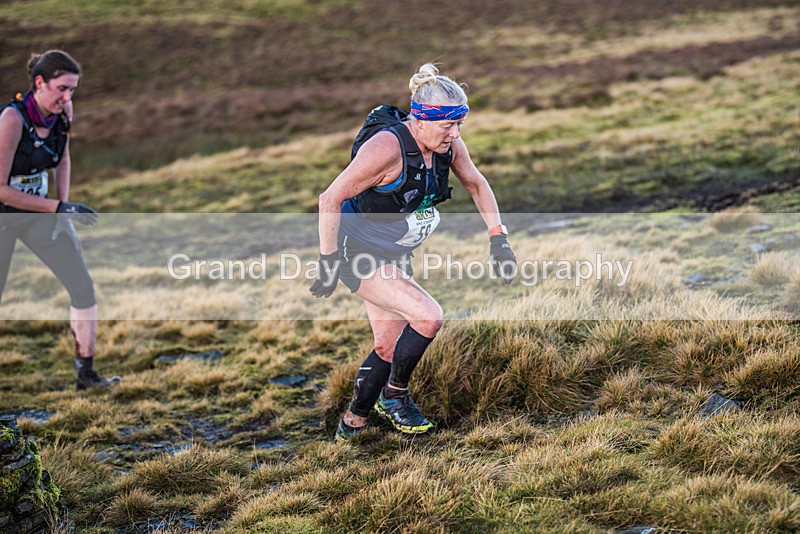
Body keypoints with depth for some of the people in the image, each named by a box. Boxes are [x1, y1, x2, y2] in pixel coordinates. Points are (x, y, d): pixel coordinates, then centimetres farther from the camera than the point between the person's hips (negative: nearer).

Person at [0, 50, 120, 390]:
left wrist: (64, 206, 2)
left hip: (40, 212, 6)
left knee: (83, 288, -1)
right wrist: (58, 208, -26)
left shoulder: (62, 111, -7)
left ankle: (85, 375, 10)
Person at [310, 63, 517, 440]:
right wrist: (328, 264, -23)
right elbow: (330, 200, -26)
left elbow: (477, 184, 11)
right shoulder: (387, 147, -30)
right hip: (358, 253, -8)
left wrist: (498, 239, 4)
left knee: (390, 349, 12)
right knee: (428, 317, -22)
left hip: (395, 257, 8)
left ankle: (352, 424, 32)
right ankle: (395, 396, 2)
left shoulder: (447, 144, -8)